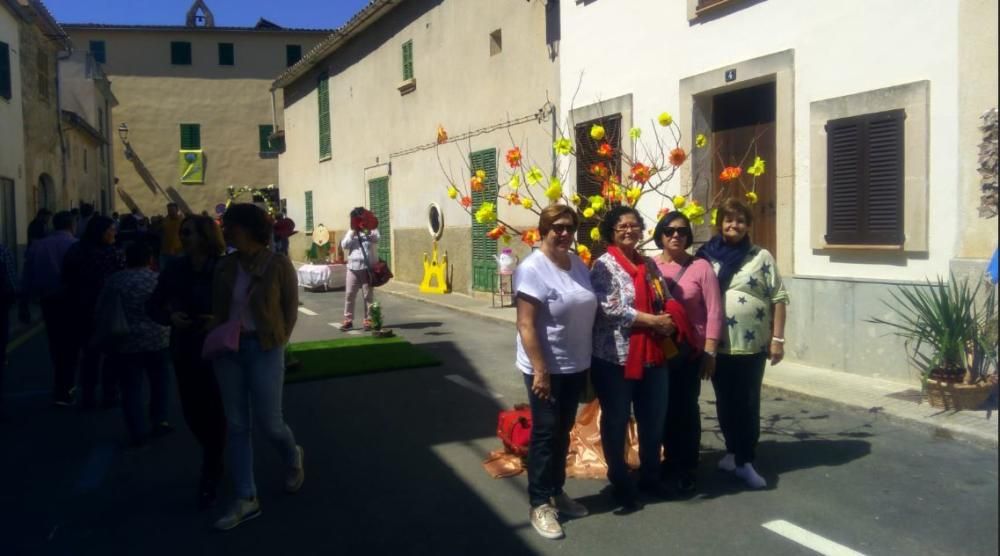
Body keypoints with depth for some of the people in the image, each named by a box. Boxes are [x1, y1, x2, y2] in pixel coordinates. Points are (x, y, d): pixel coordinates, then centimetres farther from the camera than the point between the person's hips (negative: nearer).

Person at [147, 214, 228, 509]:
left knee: (214, 413, 4)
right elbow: (152, 305, 6)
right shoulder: (174, 270, -2)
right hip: (185, 351, 4)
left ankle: (210, 476, 22)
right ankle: (214, 459, 41)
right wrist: (170, 317, -13)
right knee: (192, 411, 12)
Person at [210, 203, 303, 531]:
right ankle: (246, 499, 15)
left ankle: (293, 458, 38)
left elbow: (290, 308, -2)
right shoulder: (225, 266, 2)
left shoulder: (278, 265, -9)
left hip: (264, 350, -4)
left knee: (269, 421, 3)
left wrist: (277, 343, -4)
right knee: (236, 425, 6)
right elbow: (218, 308, 9)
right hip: (229, 349, 4)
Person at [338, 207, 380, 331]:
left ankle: (368, 320, 9)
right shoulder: (351, 232, 12)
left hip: (368, 267, -3)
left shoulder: (371, 230, 3)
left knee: (368, 295, 2)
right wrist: (353, 231, -5)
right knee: (349, 294, 3)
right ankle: (348, 320, 11)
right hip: (353, 267, 3)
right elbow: (344, 245, 0)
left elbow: (375, 238, -18)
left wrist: (366, 229, -24)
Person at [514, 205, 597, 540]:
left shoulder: (579, 264, 5)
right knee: (546, 433, 2)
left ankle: (557, 492, 31)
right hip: (546, 368, -7)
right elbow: (526, 326, -20)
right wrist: (540, 371, -23)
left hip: (576, 366, 7)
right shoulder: (533, 269, -16)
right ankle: (539, 504, 15)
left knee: (563, 432, 17)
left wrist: (588, 361, 12)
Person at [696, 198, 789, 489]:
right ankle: (733, 451, 30)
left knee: (748, 403, 4)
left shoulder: (761, 257, 0)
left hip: (752, 344, -2)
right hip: (718, 344, 2)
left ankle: (745, 461, 14)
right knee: (725, 402, 12)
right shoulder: (707, 256, 3)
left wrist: (777, 338, -6)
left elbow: (778, 299, -1)